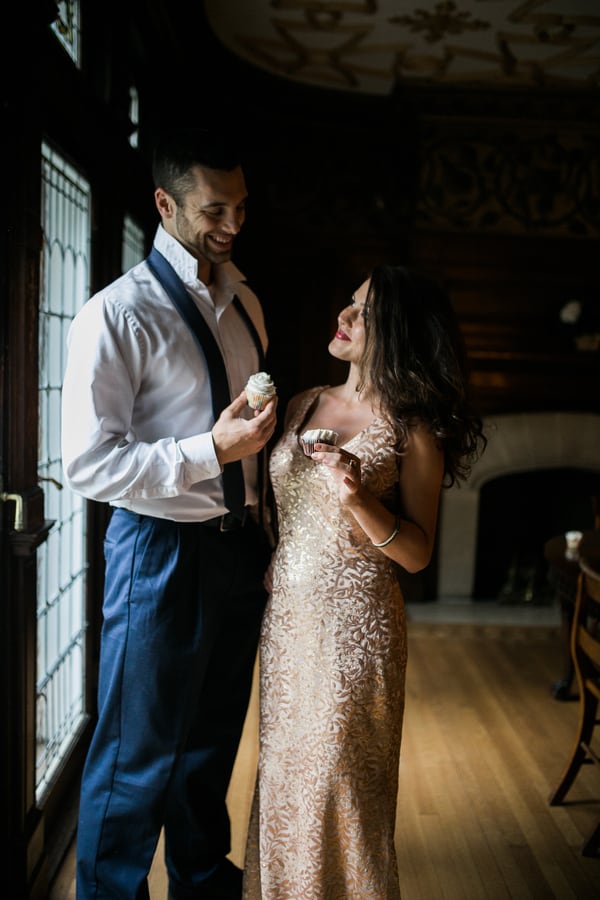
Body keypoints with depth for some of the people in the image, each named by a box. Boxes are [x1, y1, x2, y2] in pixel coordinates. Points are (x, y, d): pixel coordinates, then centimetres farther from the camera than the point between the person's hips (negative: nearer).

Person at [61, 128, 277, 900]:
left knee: (214, 736, 22)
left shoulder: (244, 303, 9)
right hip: (161, 550, -7)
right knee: (140, 751, 7)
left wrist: (262, 529, 12)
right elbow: (87, 465, -18)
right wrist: (211, 450, -26)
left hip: (238, 545, 7)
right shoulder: (117, 314, -14)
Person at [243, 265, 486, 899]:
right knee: (282, 770, 18)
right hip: (285, 613, 6)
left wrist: (360, 498, -24)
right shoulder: (304, 405, 7)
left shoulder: (413, 430, -9)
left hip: (354, 619, -6)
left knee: (334, 778, 5)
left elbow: (417, 554, -11)